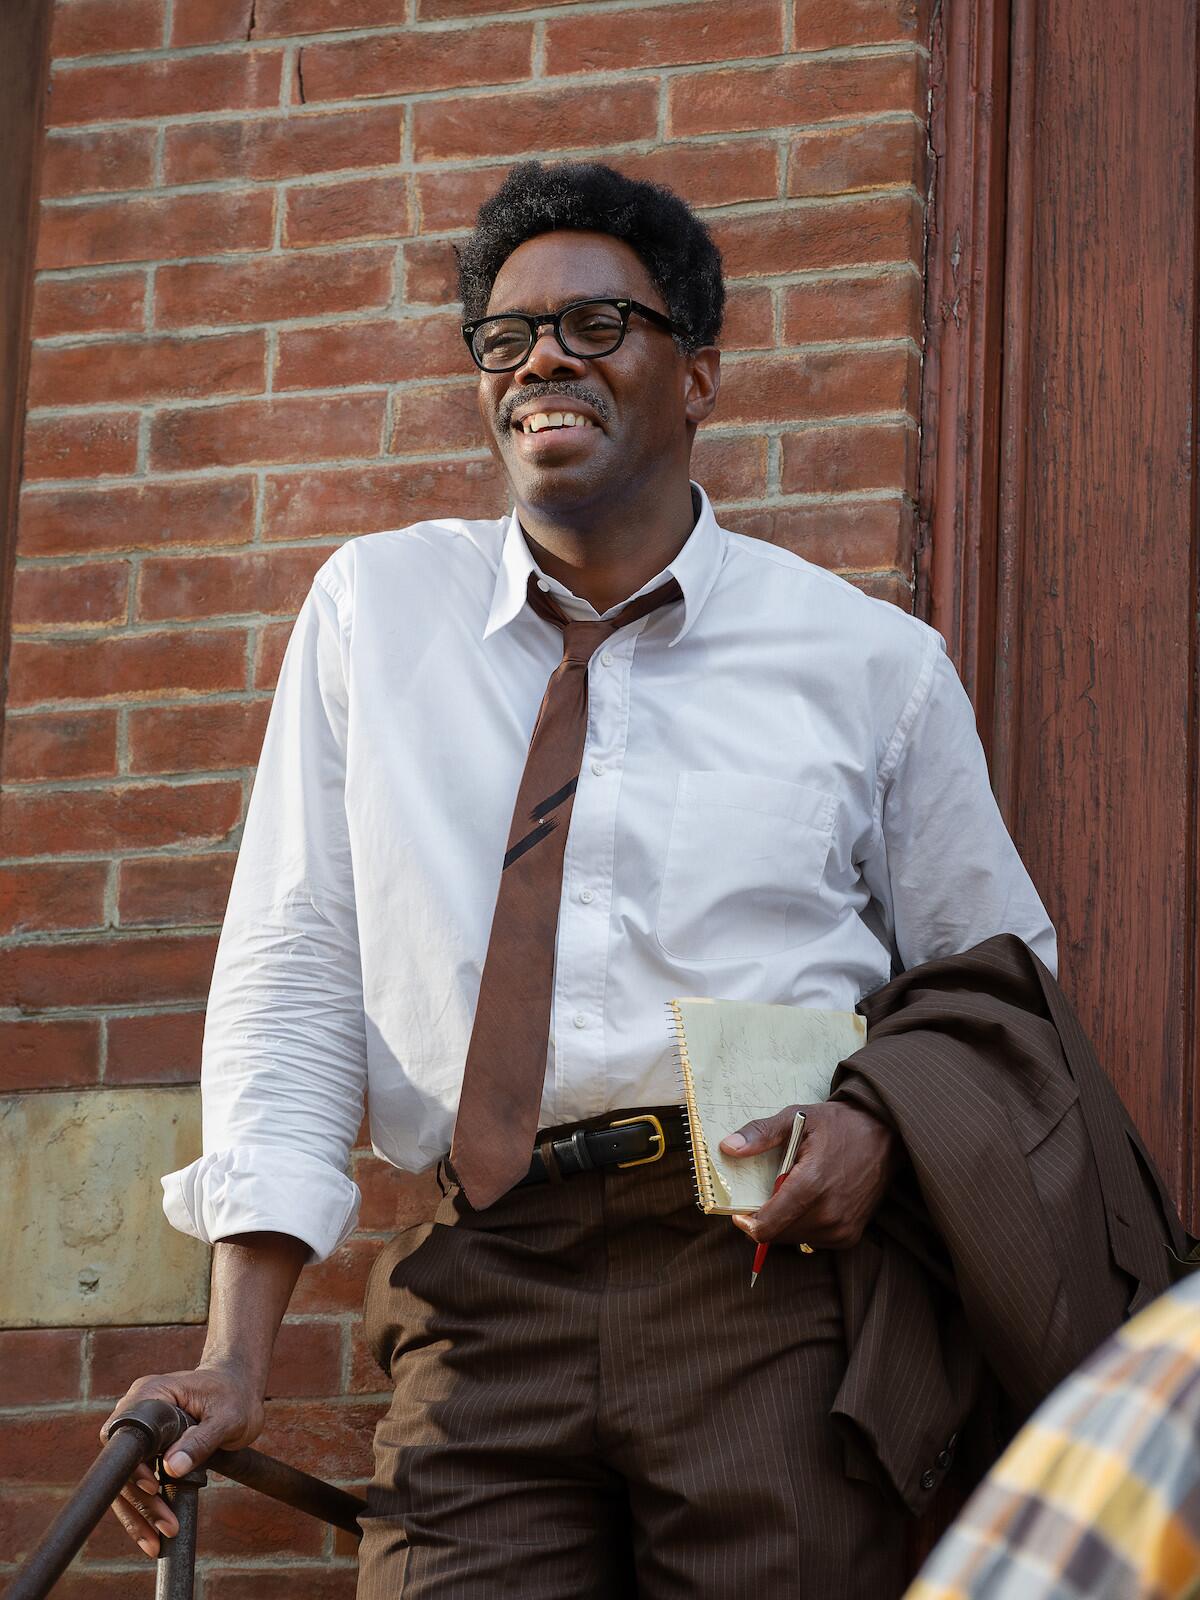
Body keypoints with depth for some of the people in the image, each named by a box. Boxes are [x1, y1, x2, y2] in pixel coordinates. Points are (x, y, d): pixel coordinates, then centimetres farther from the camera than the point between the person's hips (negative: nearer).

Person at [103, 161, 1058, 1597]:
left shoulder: (872, 661, 10)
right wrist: (234, 1358, -1)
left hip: (774, 1276, 0)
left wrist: (880, 1110, -5)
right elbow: (293, 977, 8)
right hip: (479, 1300, 0)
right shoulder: (372, 608, 12)